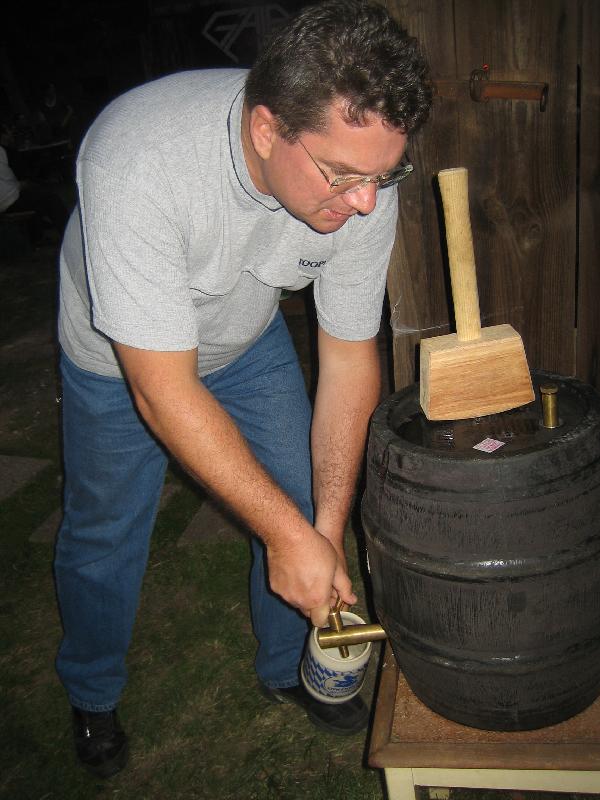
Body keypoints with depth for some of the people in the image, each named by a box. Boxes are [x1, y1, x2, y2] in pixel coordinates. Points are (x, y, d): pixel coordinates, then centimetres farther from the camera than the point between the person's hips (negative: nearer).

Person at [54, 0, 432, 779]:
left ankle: (289, 666, 34)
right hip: (119, 356, -3)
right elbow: (163, 391, -38)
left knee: (310, 498, 6)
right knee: (105, 532, 9)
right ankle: (93, 695, 39)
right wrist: (290, 534, -34)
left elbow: (349, 357, -18)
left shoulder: (360, 174, -28)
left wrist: (327, 528, -20)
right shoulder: (137, 164, -42)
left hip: (249, 340, 4)